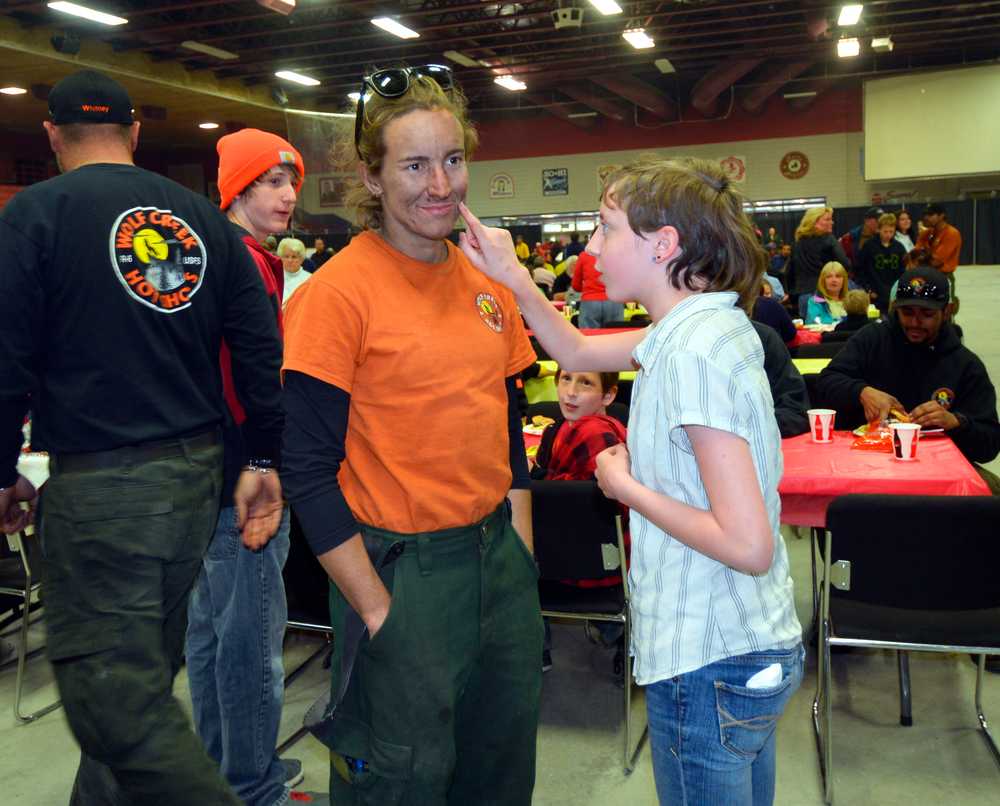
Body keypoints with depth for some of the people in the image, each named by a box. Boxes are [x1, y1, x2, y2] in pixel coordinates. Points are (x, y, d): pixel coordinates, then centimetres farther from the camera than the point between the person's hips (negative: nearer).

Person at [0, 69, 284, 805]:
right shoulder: (201, 215, 9)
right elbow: (261, 348, 4)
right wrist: (265, 461, 7)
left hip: (99, 483, -6)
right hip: (197, 468, 6)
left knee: (113, 692, 0)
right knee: (143, 667, 19)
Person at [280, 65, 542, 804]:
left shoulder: (487, 284, 5)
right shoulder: (338, 292, -14)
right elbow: (310, 470, -14)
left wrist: (522, 561, 6)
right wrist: (377, 611, -15)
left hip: (498, 555, 7)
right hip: (401, 569, -6)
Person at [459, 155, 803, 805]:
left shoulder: (695, 351, -25)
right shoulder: (701, 325, 3)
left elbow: (748, 545, -28)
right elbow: (576, 352, 16)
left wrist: (625, 486, -17)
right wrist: (514, 276, 3)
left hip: (709, 664, -9)